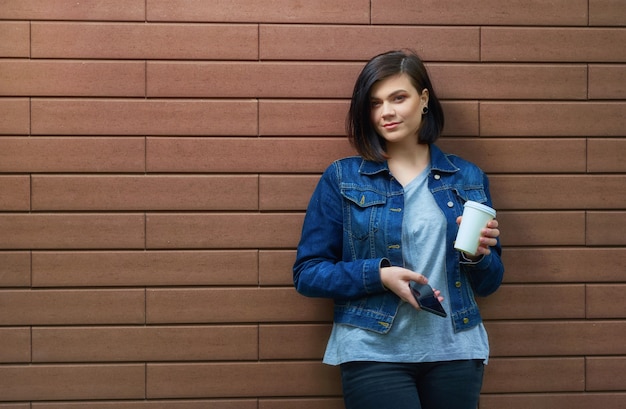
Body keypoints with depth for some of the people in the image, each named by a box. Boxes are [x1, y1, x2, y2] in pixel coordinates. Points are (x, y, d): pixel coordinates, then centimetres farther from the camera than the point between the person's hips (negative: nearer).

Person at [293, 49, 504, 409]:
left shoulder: (469, 178, 6)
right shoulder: (342, 178, 0)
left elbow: (488, 284, 12)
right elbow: (307, 274, -3)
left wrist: (479, 255, -10)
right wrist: (379, 274, -16)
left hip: (455, 350, 3)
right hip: (374, 352, -3)